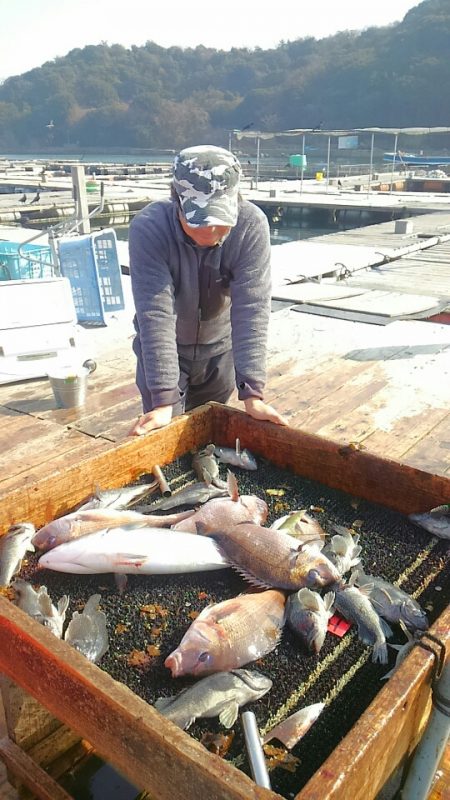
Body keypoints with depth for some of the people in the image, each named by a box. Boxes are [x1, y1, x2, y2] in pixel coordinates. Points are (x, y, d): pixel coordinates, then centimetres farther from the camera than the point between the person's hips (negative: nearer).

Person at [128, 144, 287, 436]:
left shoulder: (252, 225, -26)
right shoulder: (148, 228, -29)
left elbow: (252, 310, -28)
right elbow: (156, 316, -34)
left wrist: (252, 393, -33)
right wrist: (163, 402, -37)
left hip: (221, 348, 2)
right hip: (163, 350, -1)